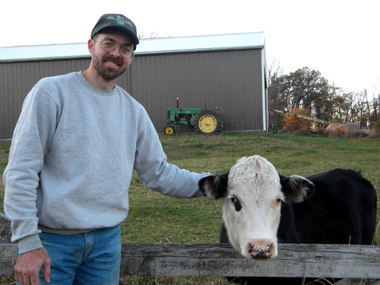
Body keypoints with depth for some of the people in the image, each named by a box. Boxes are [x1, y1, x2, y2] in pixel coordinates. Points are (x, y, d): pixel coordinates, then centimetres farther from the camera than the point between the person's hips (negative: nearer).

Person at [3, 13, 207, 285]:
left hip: (107, 241, 5)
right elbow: (21, 169, -11)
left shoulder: (134, 111, 8)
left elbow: (158, 173, 13)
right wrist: (28, 242, -16)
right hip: (52, 239, -4)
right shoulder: (52, 91, -7)